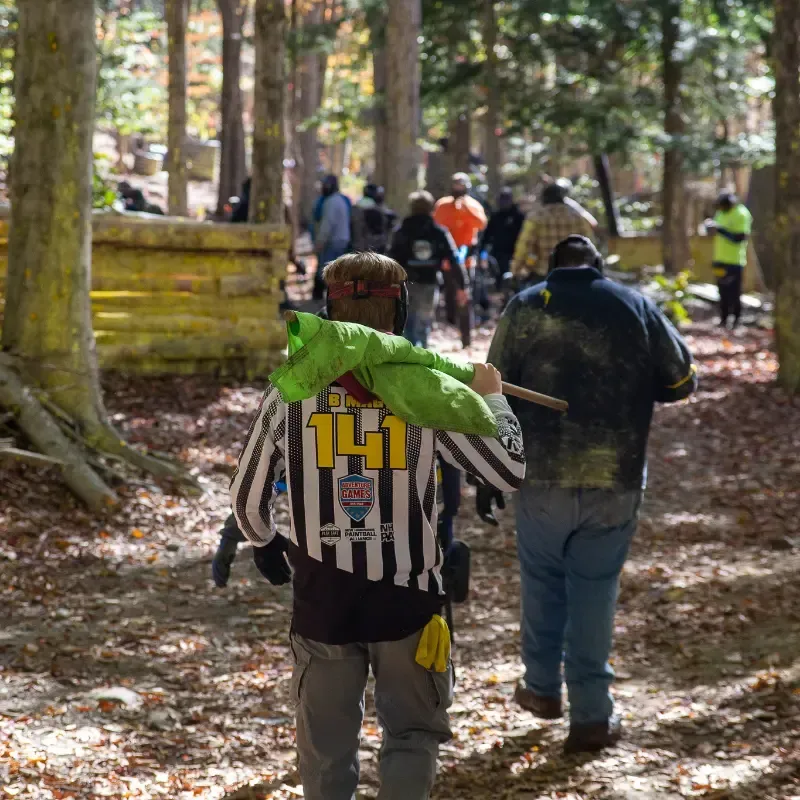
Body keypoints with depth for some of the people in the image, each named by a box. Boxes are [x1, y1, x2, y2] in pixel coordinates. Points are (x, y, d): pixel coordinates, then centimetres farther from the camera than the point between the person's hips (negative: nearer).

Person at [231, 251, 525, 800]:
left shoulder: (292, 389, -6)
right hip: (407, 598, -1)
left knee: (327, 747, 16)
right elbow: (510, 470, -3)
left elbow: (247, 497, 3)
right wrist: (491, 396, 15)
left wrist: (266, 543, 26)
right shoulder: (426, 389, -9)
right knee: (413, 732, 17)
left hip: (321, 600, 1)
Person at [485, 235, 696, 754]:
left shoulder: (526, 308, 0)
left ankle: (543, 688, 30)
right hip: (617, 481, 1)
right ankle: (592, 715, 7)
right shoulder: (638, 309, 3)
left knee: (543, 580, 20)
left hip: (543, 477, 0)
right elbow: (682, 381, 9)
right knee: (596, 590, 8)